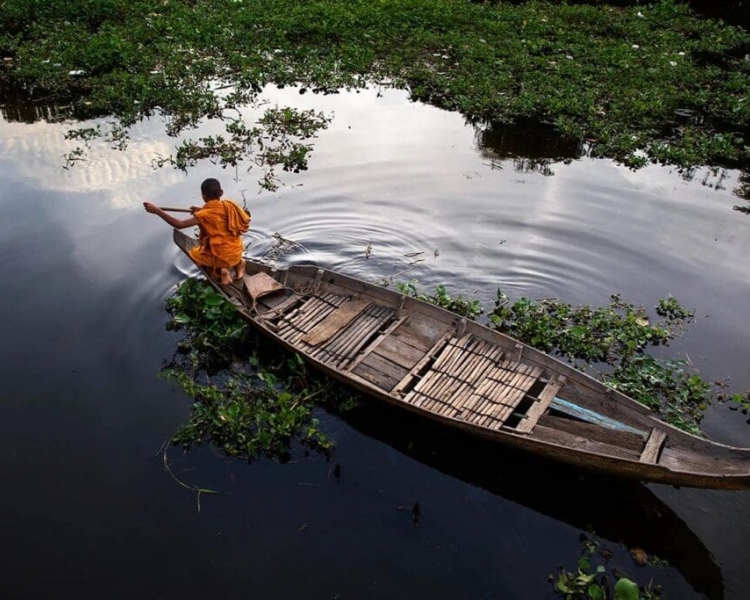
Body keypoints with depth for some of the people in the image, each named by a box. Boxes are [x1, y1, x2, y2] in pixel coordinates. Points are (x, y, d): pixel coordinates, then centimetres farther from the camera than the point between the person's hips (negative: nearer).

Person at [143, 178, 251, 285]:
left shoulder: (205, 215, -19)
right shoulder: (229, 205, -3)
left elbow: (179, 224, -22)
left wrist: (157, 211, -19)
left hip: (222, 258, -5)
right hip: (237, 253, 5)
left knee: (193, 253, 24)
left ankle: (219, 270, 3)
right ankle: (237, 263, 14)